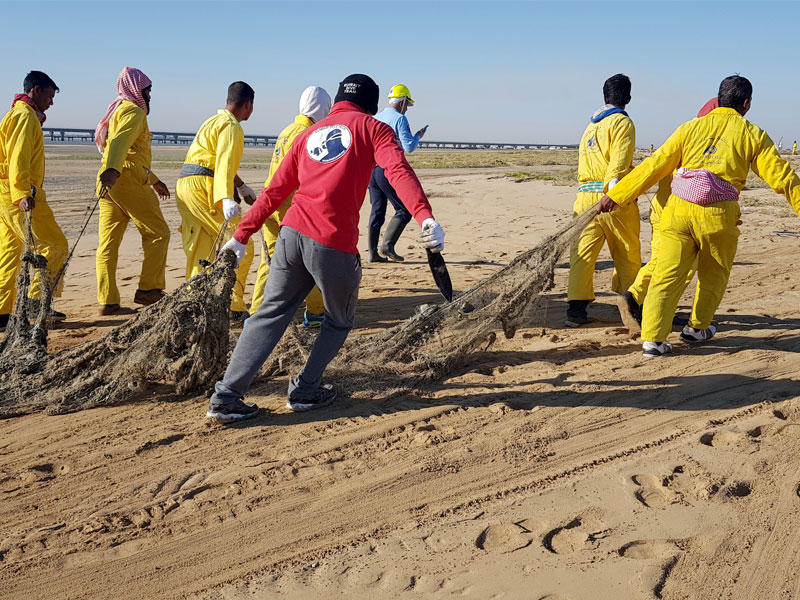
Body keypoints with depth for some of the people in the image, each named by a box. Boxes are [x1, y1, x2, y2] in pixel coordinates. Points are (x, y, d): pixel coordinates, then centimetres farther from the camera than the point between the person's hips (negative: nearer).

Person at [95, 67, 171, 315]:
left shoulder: (117, 112, 30)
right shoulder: (133, 111, -2)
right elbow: (120, 142, -22)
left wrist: (154, 181, 42)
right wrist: (112, 170, -38)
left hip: (110, 182, 9)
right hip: (128, 180, -9)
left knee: (108, 241, 3)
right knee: (158, 233, 1)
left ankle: (107, 301, 1)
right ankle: (148, 289, 0)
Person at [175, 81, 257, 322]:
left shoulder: (214, 122, 27)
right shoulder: (231, 126, -6)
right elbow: (224, 163, -21)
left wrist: (243, 187, 47)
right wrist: (227, 199, -34)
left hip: (185, 187, 10)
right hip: (202, 188, -10)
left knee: (200, 252, 13)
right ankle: (234, 308, -12)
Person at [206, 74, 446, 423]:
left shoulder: (310, 133, 22)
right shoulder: (372, 128, 8)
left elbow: (275, 191, 20)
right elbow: (398, 171, -12)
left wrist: (242, 236, 24)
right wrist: (426, 217, -26)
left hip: (292, 233, 5)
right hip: (334, 245, -4)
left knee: (270, 315, 11)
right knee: (340, 322, 19)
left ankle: (225, 398, 5)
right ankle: (305, 391, 18)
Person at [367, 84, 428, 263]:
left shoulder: (375, 118, 15)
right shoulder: (400, 119, -6)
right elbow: (409, 147, -12)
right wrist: (418, 136, 6)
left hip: (371, 169, 7)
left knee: (377, 211, 10)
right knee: (404, 210, 2)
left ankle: (373, 253, 9)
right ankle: (387, 245, -8)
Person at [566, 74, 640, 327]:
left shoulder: (591, 125, 21)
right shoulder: (622, 122, -1)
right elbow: (619, 162, -14)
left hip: (584, 194, 6)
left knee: (582, 253, 0)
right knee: (628, 255, 8)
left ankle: (576, 307, -7)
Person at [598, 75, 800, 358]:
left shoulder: (691, 127, 11)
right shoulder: (753, 135, 7)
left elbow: (655, 165, 7)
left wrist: (616, 196, 9)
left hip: (678, 210, 1)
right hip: (718, 217, -1)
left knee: (667, 275, 2)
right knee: (713, 275, 21)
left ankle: (653, 337, -6)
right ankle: (698, 327, 33)